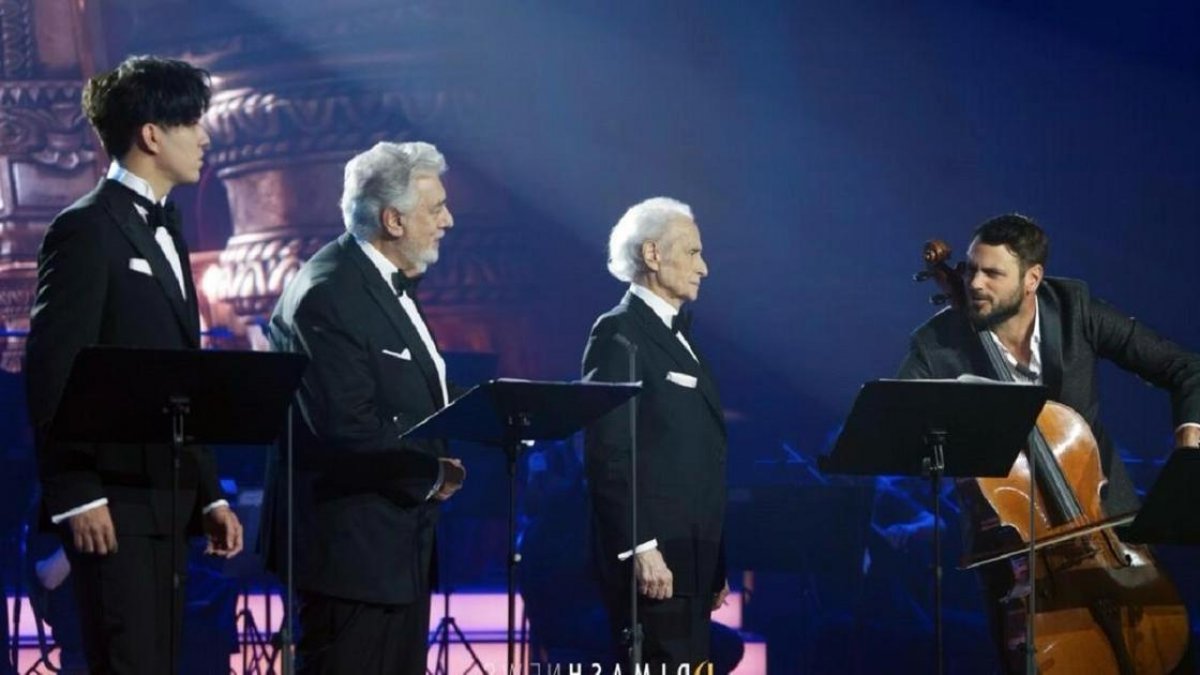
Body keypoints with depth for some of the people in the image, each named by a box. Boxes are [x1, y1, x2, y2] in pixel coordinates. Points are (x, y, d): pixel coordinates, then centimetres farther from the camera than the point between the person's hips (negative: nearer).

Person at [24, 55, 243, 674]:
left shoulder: (164, 230, 19)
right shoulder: (86, 229, -9)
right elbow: (52, 370, -15)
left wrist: (209, 495, 17)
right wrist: (75, 495, -20)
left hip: (166, 499, 9)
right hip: (116, 500, -9)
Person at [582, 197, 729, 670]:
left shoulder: (676, 337, 20)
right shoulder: (619, 334, -8)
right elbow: (608, 456, -16)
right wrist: (640, 550, -22)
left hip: (692, 559, 9)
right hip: (654, 559, -9)